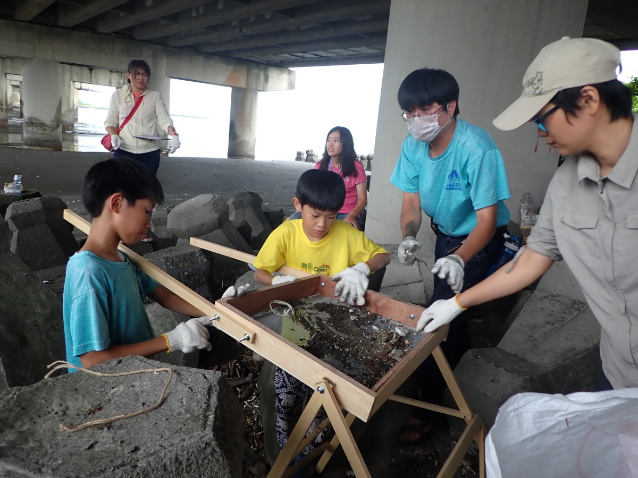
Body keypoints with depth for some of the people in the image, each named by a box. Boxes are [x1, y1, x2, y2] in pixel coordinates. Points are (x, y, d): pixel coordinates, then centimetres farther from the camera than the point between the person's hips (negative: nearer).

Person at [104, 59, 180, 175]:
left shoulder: (155, 96, 4)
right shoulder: (118, 95, 6)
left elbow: (164, 119, -6)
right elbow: (110, 121, 8)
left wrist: (174, 134, -26)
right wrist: (114, 136, -12)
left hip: (150, 152, 0)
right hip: (123, 151, 0)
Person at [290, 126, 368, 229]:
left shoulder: (356, 167, 0)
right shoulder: (320, 166, 11)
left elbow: (362, 200, -3)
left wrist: (351, 216, -23)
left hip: (346, 214, -3)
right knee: (295, 218, -26)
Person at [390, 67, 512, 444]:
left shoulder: (477, 149, -33)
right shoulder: (413, 146, -15)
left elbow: (487, 219, -33)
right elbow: (411, 202, -12)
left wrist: (460, 258, -50)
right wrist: (409, 238, -32)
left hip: (480, 239, -6)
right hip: (446, 234, 7)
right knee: (444, 303, 25)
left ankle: (428, 406, 3)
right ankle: (460, 344, 60)